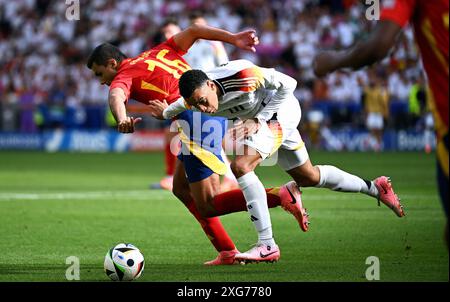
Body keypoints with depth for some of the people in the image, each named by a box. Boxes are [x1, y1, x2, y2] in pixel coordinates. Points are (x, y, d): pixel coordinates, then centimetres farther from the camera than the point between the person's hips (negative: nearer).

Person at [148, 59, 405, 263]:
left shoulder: (240, 75, -37)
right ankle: (374, 188, 38)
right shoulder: (195, 97, -17)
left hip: (279, 108, -8)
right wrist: (166, 113, 27)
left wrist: (260, 119, -26)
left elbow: (288, 84, -24)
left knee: (241, 166, -25)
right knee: (308, 177, 18)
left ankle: (267, 245, -25)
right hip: (257, 116, 8)